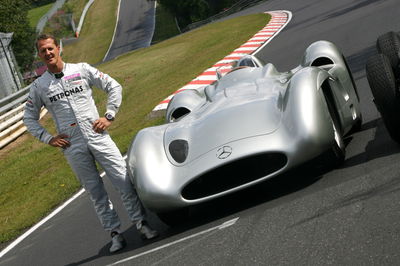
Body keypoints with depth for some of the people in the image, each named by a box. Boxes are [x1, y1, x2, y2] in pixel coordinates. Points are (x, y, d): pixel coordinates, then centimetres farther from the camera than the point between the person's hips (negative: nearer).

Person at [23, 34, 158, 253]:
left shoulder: (82, 70, 5)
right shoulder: (39, 87, 6)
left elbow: (114, 87, 9)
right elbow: (29, 117, 15)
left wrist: (109, 116, 0)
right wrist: (48, 138, 3)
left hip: (98, 137, 0)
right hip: (73, 147, 0)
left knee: (124, 181, -5)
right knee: (96, 192, 4)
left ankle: (141, 224, 4)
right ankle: (115, 233, 10)